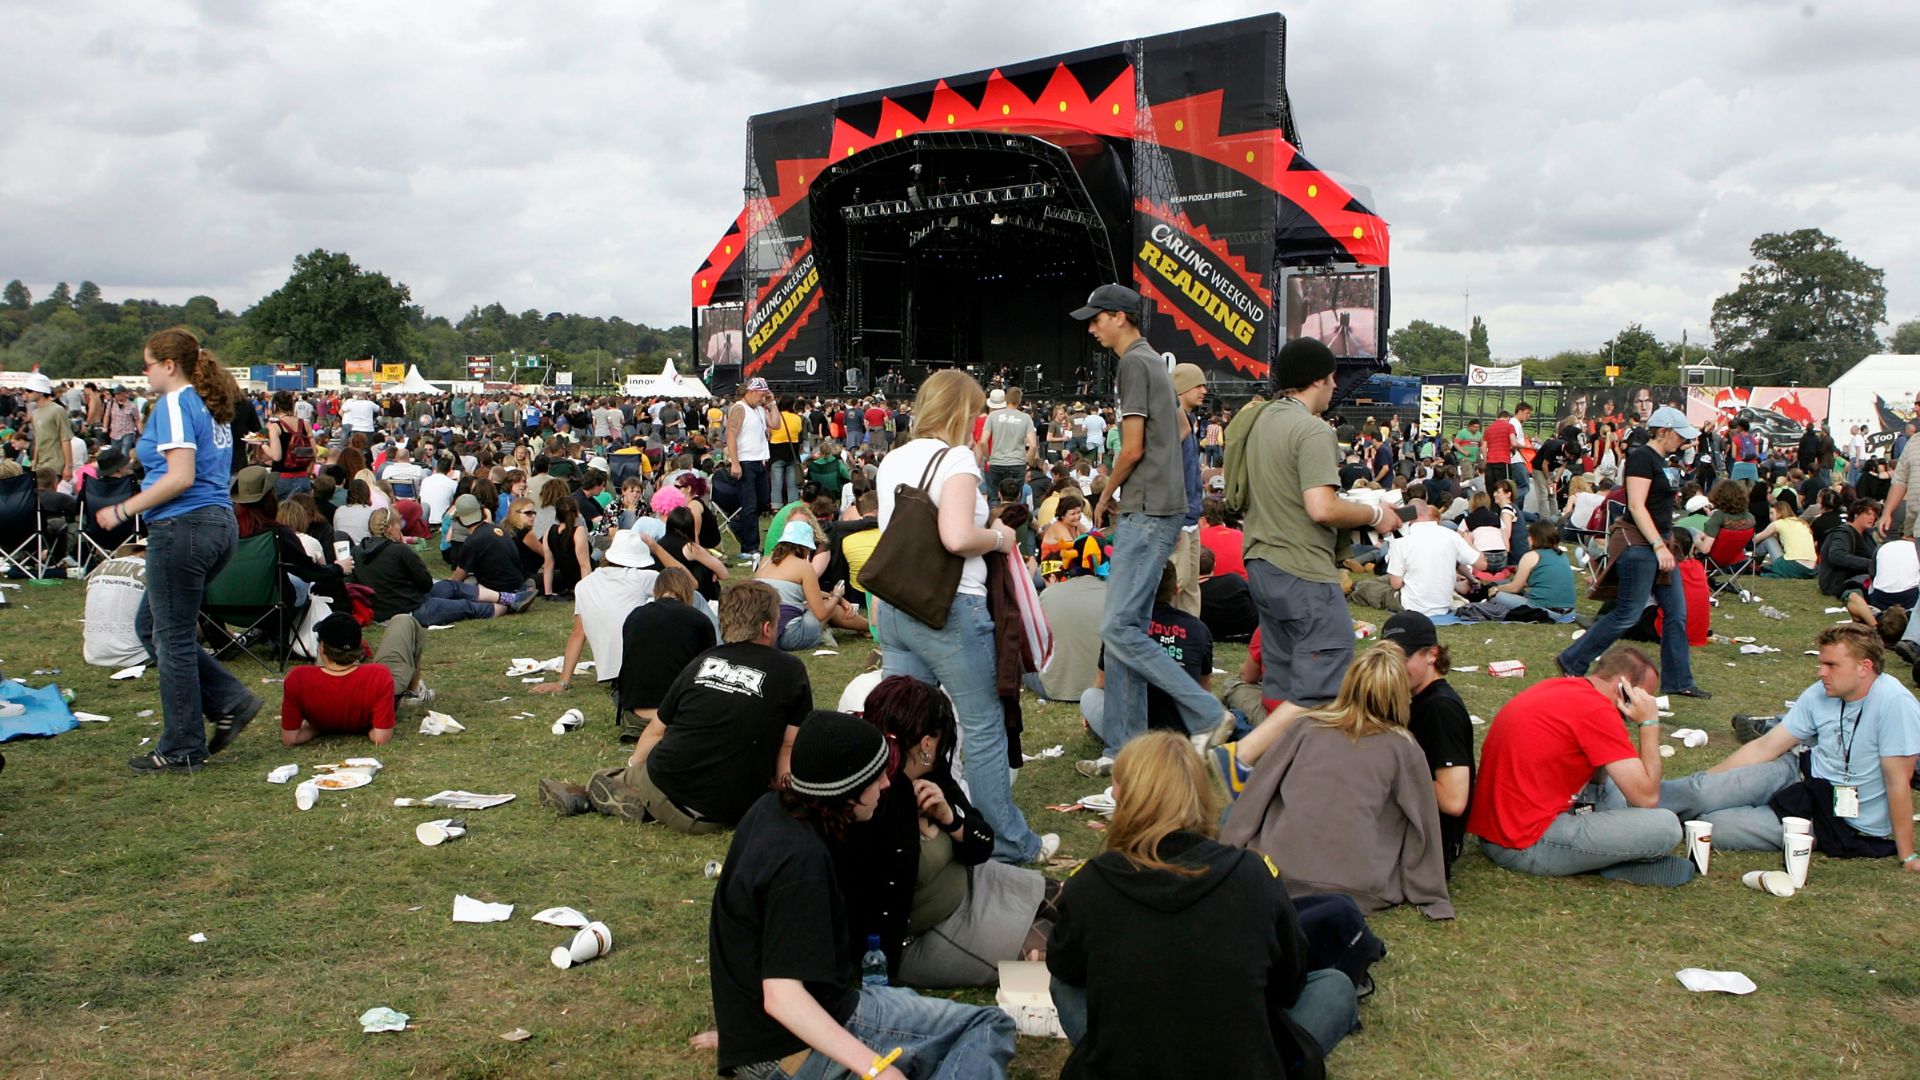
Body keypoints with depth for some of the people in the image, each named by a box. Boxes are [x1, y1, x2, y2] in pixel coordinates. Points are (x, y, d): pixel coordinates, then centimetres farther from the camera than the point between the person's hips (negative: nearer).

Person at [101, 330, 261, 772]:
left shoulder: (174, 404, -11)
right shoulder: (211, 407, 15)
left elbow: (181, 477, -20)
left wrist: (123, 511, -13)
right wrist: (146, 453, 24)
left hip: (183, 526, -9)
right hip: (220, 523, 9)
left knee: (172, 637, 1)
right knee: (151, 626, 19)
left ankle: (181, 750, 10)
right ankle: (229, 701, 13)